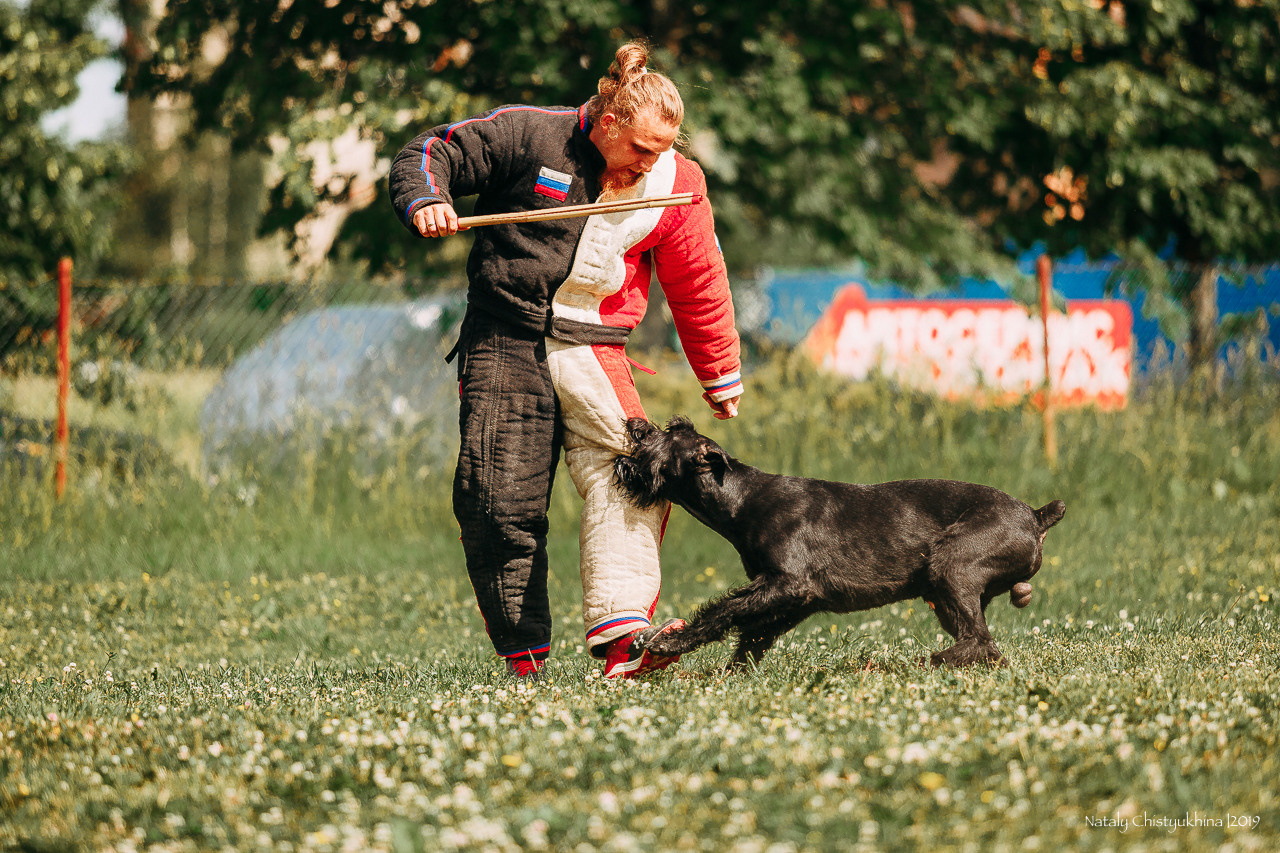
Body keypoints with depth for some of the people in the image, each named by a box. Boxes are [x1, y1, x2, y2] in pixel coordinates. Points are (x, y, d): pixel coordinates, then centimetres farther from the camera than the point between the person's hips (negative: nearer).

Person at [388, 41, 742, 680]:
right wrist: (424, 201, -21)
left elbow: (698, 287, 16)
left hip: (592, 347, 2)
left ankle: (620, 631, -29)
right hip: (504, 338, -2)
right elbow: (432, 152, 1)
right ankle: (523, 657, 3)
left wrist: (722, 378, 23)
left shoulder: (674, 184, 5)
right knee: (501, 505, -6)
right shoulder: (531, 135, -5)